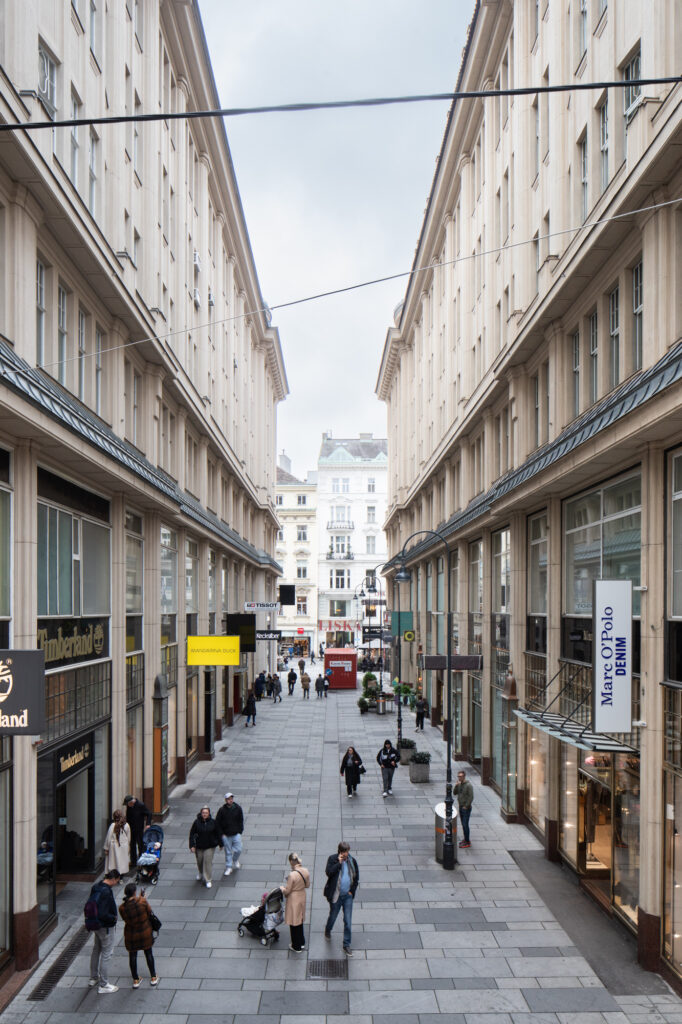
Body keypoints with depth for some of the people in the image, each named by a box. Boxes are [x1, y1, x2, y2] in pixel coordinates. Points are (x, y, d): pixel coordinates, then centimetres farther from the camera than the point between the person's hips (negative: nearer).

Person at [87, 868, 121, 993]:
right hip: (106, 927, -9)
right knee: (106, 955, 3)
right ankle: (103, 985, 12)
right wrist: (114, 918, -15)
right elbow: (103, 914, -30)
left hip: (95, 925, 9)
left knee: (96, 950, 24)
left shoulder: (96, 887, -2)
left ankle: (93, 978, 40)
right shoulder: (106, 892, -29)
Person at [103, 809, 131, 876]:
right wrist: (128, 846, 21)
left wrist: (106, 848, 1)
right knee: (123, 861, 14)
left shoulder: (113, 825, -14)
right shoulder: (126, 825, -4)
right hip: (124, 847, 3)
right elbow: (129, 838, 6)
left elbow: (108, 838, -8)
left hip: (114, 846, -3)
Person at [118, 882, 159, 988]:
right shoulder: (142, 901, -27)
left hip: (131, 935, 0)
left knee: (132, 956, 20)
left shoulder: (122, 908, -23)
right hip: (145, 932, 0)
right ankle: (153, 978, 33)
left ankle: (136, 980, 32)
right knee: (148, 953, 20)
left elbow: (125, 919, -5)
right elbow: (149, 912, -10)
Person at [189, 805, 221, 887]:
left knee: (208, 861, -6)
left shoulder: (212, 822, -7)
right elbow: (192, 834, -5)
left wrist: (220, 843, 9)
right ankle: (200, 874, 47)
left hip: (210, 846, -1)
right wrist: (192, 846, -9)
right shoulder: (196, 822, -11)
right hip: (199, 846, 1)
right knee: (199, 861, 16)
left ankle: (208, 880, 6)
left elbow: (217, 833, 4)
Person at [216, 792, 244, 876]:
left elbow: (241, 820, 7)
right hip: (226, 835, -1)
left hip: (236, 834, 1)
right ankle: (229, 867, 21)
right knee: (228, 852, 7)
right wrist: (221, 834, -5)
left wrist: (240, 831, 0)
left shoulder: (238, 808, -4)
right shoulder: (222, 810, -10)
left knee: (238, 850, -1)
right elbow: (217, 822, -2)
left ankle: (235, 860, 31)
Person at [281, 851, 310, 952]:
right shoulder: (306, 871, -11)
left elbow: (287, 891, -20)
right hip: (302, 896, 6)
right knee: (300, 921, 25)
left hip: (293, 899, -6)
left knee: (294, 923, 13)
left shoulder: (292, 874, -31)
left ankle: (296, 947, 29)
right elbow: (307, 885, 3)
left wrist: (282, 889, 0)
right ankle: (302, 943, 40)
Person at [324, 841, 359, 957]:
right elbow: (329, 872, -23)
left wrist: (352, 890, 2)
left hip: (348, 895, 2)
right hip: (336, 895, -2)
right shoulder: (332, 859, -10)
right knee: (333, 916, 16)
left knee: (348, 921, 2)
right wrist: (339, 862, -25)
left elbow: (356, 877, 8)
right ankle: (327, 930, 49)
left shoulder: (352, 861, -2)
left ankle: (346, 945, 13)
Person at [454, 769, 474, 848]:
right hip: (461, 807, 8)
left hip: (466, 808, -8)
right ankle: (465, 839, 26)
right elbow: (455, 793, 6)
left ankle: (467, 842, -1)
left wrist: (466, 806, -16)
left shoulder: (468, 785, -16)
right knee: (463, 824, 15)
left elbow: (471, 797, -17)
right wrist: (456, 785, -9)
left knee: (465, 825, -7)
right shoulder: (459, 784, 7)